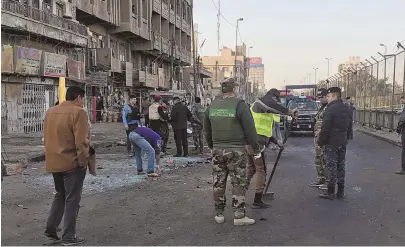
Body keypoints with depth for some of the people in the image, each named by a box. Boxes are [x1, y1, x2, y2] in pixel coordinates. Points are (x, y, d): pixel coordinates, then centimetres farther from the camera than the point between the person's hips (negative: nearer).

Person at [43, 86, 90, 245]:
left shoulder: (50, 112, 10)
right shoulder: (78, 112, -14)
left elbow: (47, 138, 15)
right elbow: (81, 141, -19)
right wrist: (84, 161, -10)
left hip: (54, 162, 7)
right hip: (72, 163, -7)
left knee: (60, 195, 23)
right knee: (72, 199, 2)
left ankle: (51, 228, 23)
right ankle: (69, 237, 7)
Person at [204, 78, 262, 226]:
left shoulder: (212, 106, 9)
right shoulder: (239, 105, -9)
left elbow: (207, 130, 17)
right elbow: (250, 130, -10)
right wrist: (256, 150, -4)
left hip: (217, 150, 5)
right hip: (236, 150, -5)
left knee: (218, 183, 11)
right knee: (239, 183, 3)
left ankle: (219, 214, 19)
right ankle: (239, 215, 5)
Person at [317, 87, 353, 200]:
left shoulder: (330, 109, -16)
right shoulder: (348, 110, 11)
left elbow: (325, 128, -19)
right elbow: (349, 128, 15)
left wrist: (320, 142, -10)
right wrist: (345, 139, 20)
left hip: (331, 143, -8)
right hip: (343, 142, 8)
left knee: (332, 167, -2)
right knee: (341, 166, 13)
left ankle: (330, 192, 3)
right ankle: (340, 191, 19)